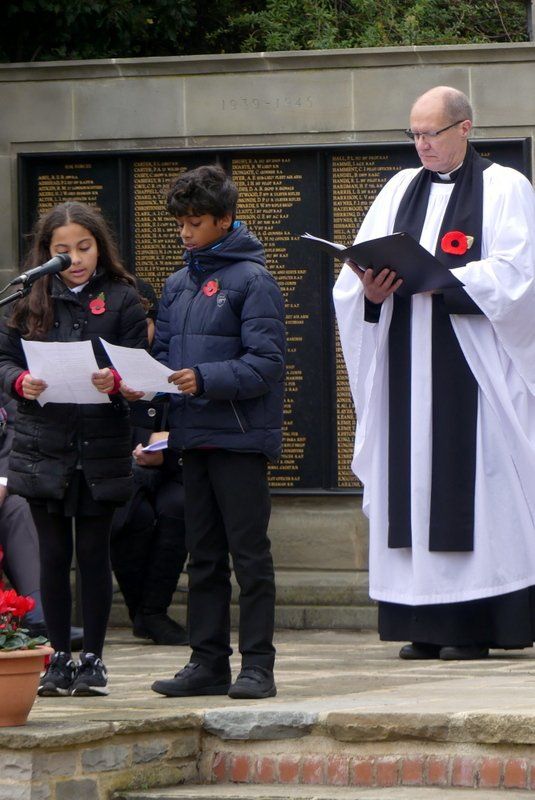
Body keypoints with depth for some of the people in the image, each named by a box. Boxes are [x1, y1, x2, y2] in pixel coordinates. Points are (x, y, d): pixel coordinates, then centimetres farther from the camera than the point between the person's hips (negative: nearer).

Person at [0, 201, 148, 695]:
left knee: (94, 554, 2)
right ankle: (59, 658, 13)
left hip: (100, 447, -2)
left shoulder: (121, 298, 2)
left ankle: (93, 658, 10)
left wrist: (115, 380, -23)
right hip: (43, 445, 2)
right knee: (54, 554, 5)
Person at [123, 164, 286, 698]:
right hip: (192, 435, 7)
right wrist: (142, 383, -3)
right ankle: (208, 660, 16)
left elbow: (266, 363, -14)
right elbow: (164, 352, 17)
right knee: (203, 556, 11)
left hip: (240, 435, -7)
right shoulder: (178, 285, 15)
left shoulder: (252, 280, -8)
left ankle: (257, 664, -1)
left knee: (249, 554, -4)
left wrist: (205, 379, -25)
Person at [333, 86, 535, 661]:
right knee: (414, 479, 0)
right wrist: (371, 288, -11)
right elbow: (360, 264, 12)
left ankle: (475, 624, -8)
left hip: (473, 367, -5)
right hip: (407, 366, 5)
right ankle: (426, 625, 1)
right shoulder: (399, 190, 18)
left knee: (469, 482, -8)